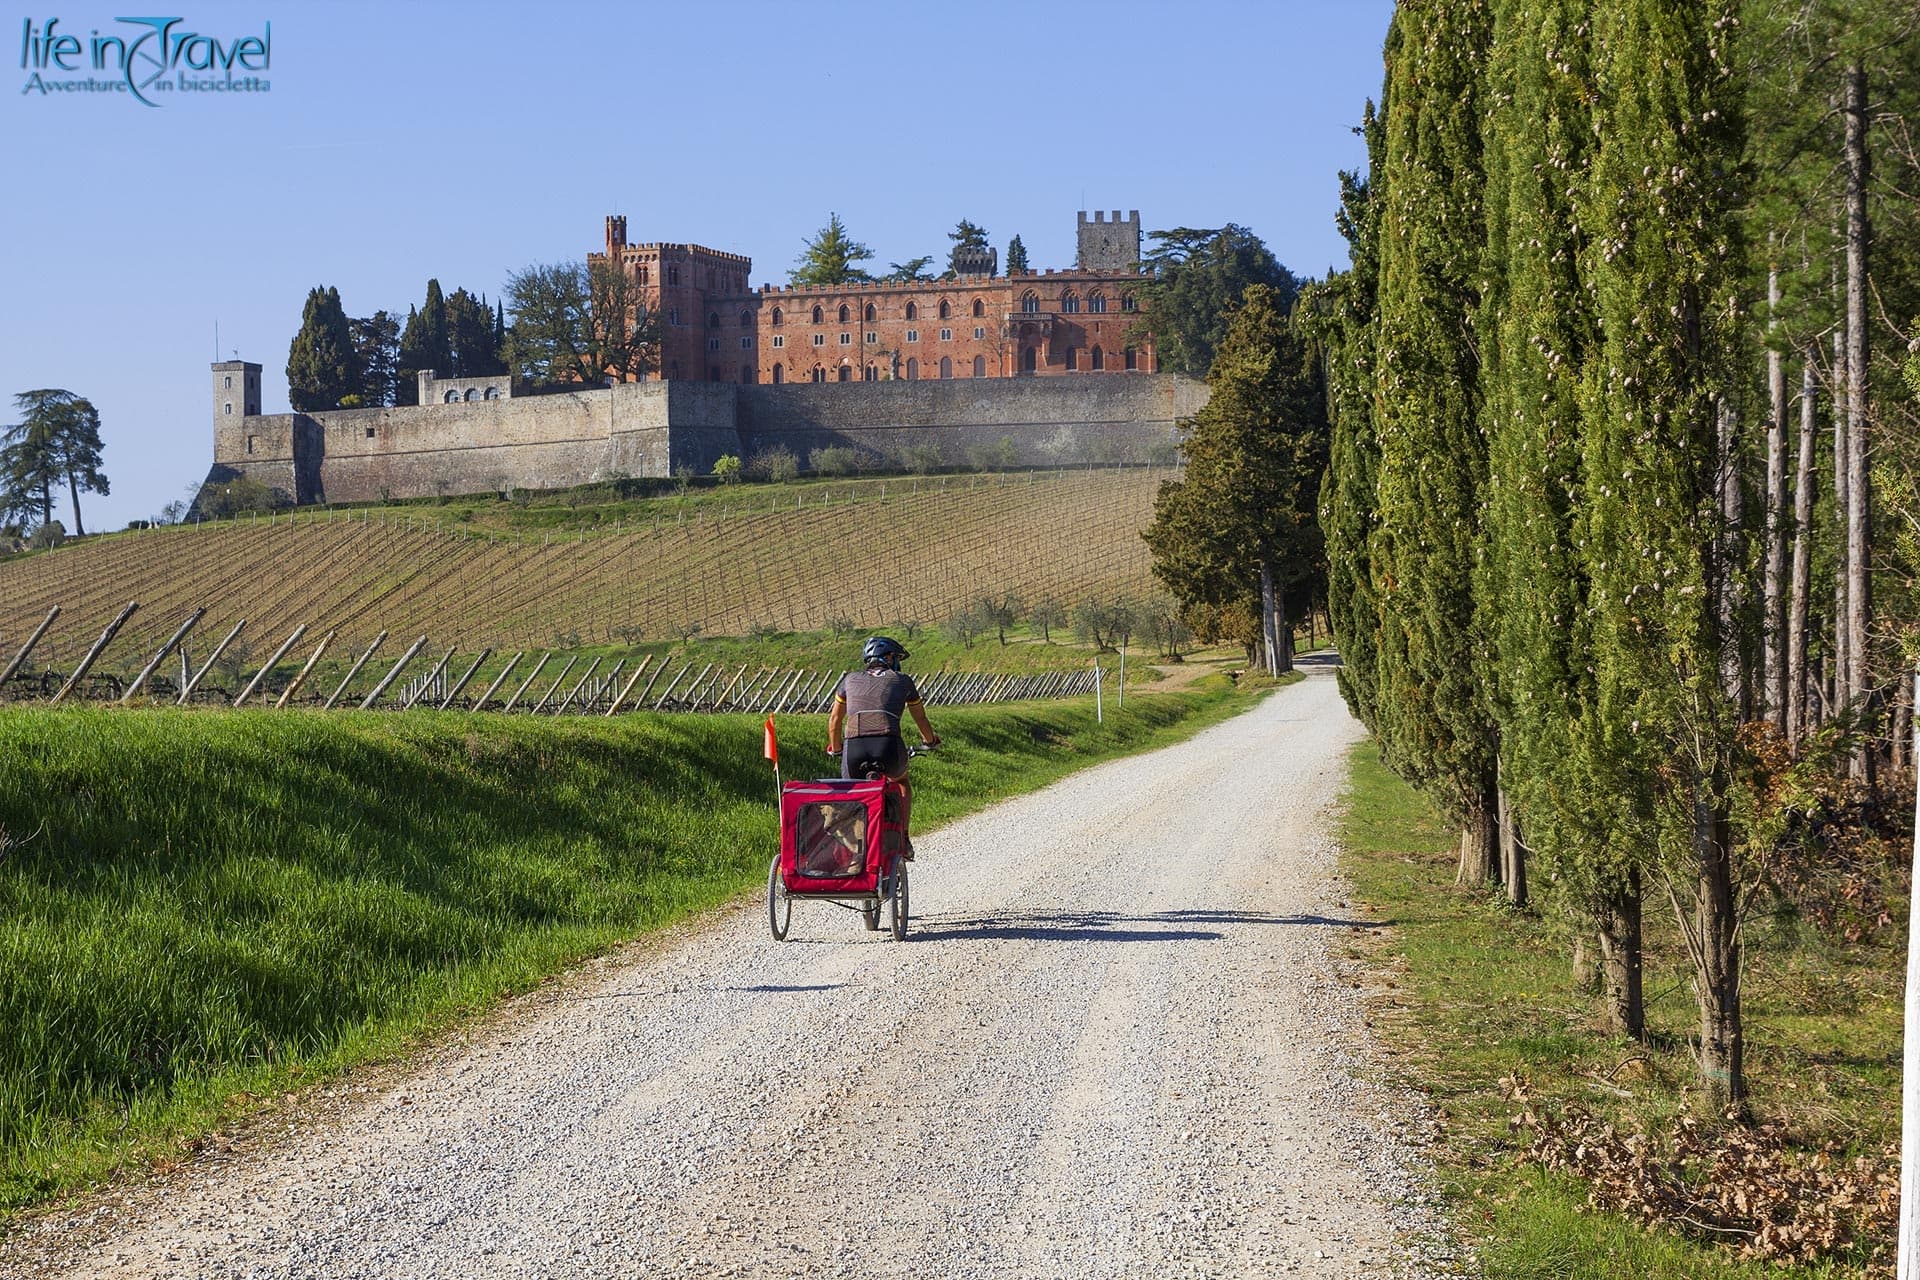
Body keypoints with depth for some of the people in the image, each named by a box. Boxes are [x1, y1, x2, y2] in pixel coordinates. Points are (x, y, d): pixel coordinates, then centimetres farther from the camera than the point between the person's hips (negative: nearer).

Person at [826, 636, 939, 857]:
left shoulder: (851, 679, 23)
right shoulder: (902, 681, 20)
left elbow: (834, 720, 29)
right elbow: (921, 720, 32)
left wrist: (836, 750, 46)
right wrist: (930, 740, 52)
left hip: (854, 747, 1)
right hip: (889, 745, -1)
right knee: (901, 782, 31)